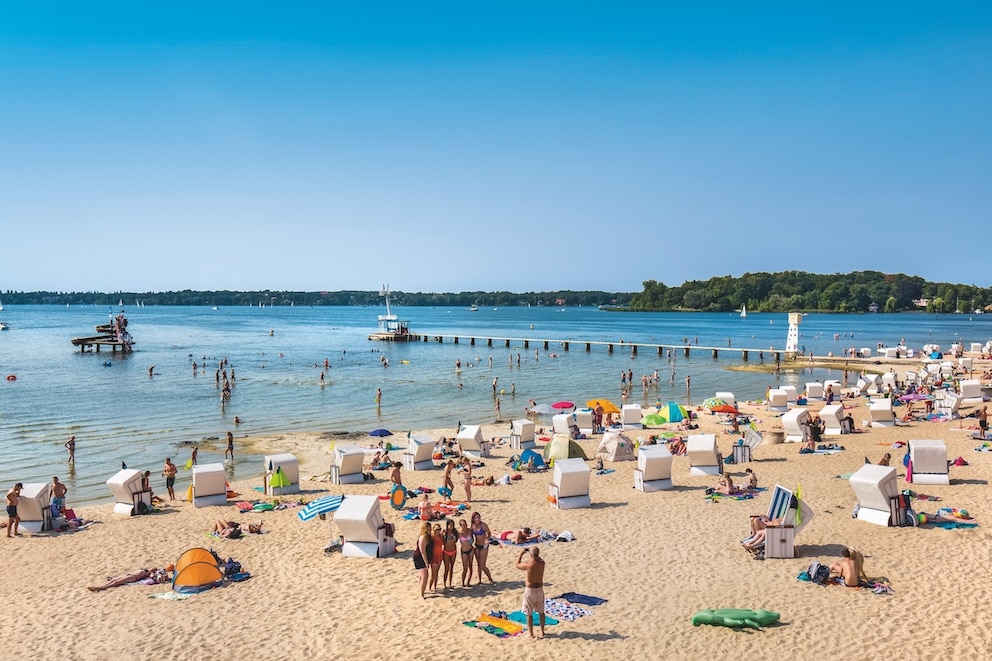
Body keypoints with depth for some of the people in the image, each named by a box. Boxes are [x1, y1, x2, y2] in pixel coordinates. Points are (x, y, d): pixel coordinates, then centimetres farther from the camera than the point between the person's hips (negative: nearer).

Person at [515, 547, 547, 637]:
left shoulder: (528, 564, -23)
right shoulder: (542, 563, -10)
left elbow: (517, 565, -2)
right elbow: (539, 558, 17)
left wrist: (521, 553, 6)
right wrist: (533, 553, 12)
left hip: (530, 590, -5)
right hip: (539, 589, 5)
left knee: (529, 614, 9)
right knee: (541, 612, 20)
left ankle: (531, 634, 15)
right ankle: (542, 631, 30)